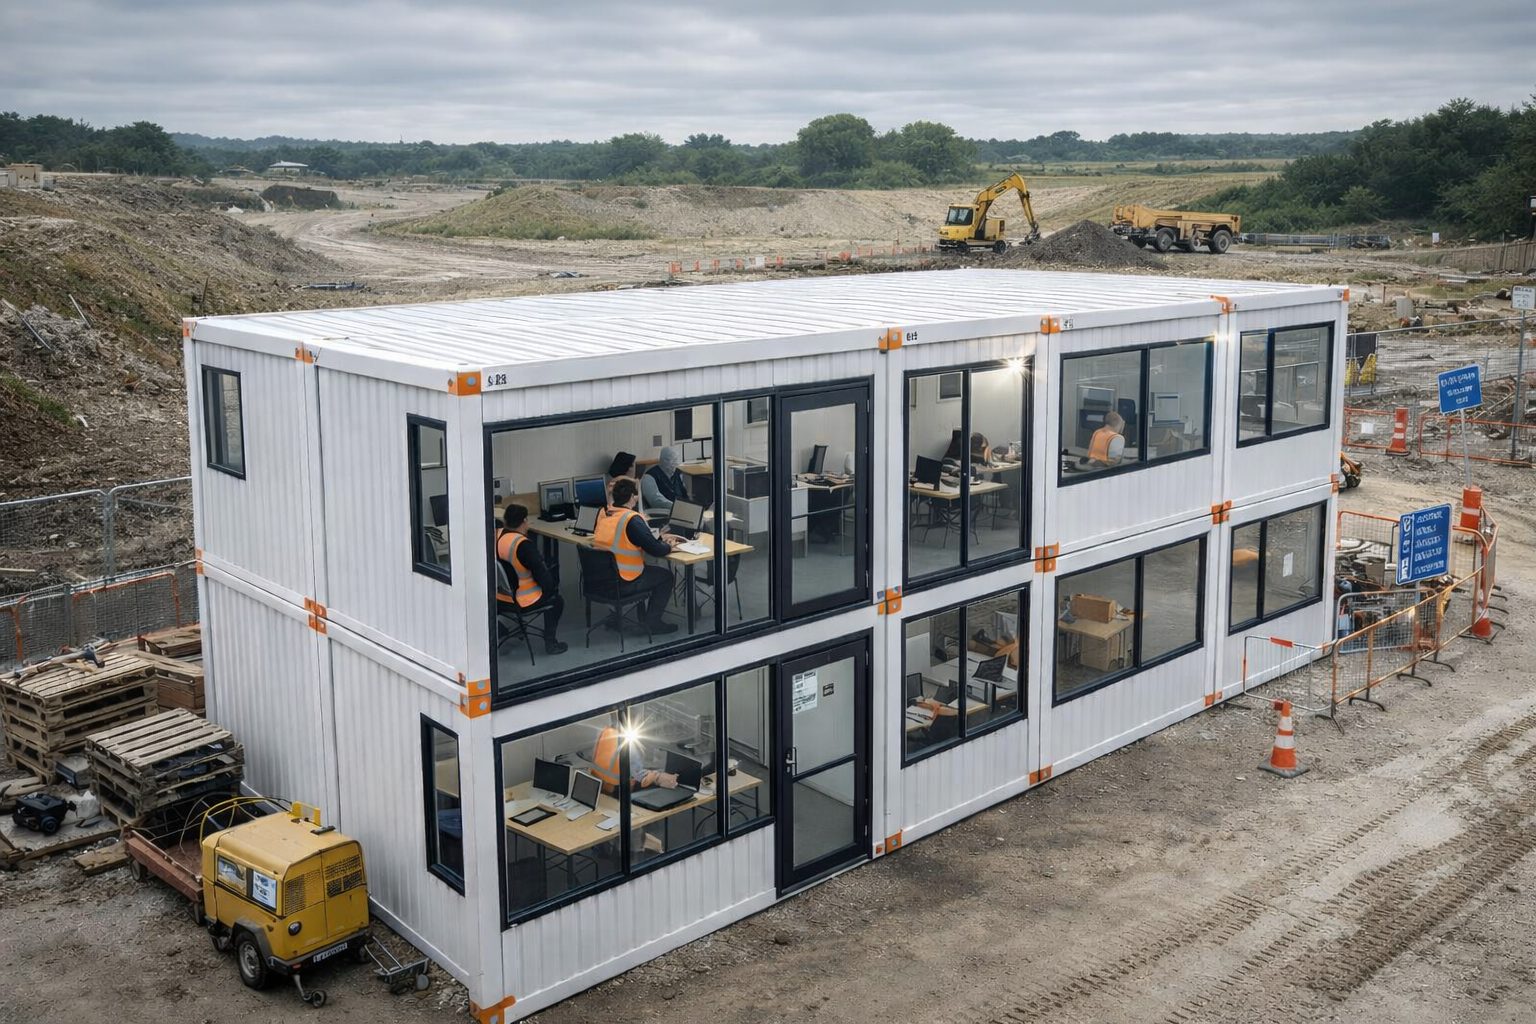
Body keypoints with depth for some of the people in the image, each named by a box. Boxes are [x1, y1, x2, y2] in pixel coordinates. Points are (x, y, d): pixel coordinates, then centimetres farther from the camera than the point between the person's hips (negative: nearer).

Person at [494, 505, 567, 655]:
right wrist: (552, 587, -1)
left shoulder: (496, 536, -6)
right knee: (557, 601, 19)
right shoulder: (523, 545, -27)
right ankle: (550, 643, 24)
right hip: (519, 601, -7)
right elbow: (542, 573, -18)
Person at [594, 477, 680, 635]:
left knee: (648, 569, 32)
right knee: (665, 576, 13)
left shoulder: (602, 513, 2)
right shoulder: (632, 520, -22)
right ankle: (652, 623, 17)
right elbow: (656, 550, -21)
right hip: (621, 584, -7)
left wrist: (660, 537, 14)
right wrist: (669, 546, 0)